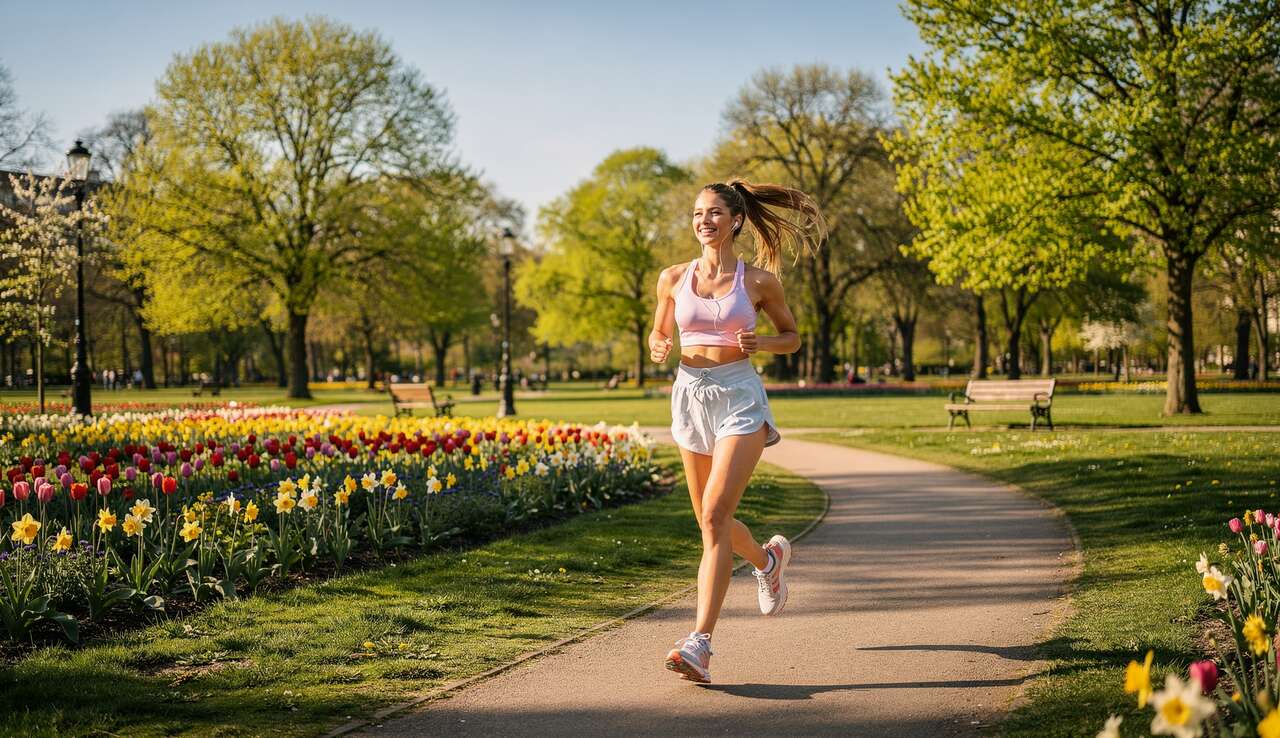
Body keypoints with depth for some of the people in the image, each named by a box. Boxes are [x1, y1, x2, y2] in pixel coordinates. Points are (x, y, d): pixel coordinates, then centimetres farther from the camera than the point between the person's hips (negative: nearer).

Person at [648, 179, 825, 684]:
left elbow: (792, 338, 10)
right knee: (711, 520, 13)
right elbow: (658, 333, 18)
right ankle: (768, 558, 47)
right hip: (691, 396, 4)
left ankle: (700, 643, -19)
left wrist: (760, 343, -11)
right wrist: (658, 348, -6)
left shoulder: (759, 280, -1)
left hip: (740, 397, -4)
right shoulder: (673, 278, 6)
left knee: (714, 516, -18)